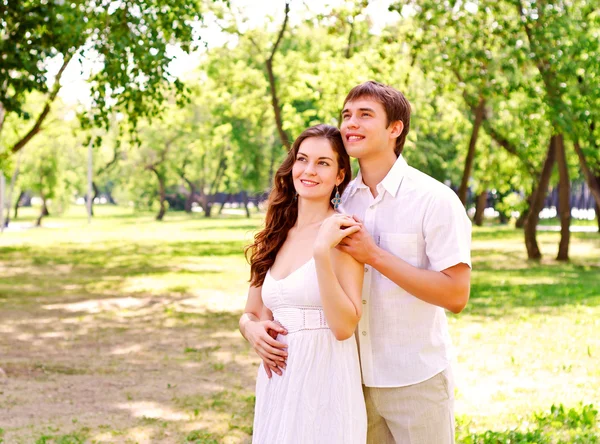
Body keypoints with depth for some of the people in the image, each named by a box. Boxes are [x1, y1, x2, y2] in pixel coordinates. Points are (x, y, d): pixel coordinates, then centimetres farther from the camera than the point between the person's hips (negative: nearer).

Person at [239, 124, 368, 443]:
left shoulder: (341, 232, -10)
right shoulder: (277, 236, 8)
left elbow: (345, 327, -18)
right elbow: (250, 313, 16)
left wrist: (322, 252, -24)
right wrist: (252, 329, -6)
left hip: (324, 383, -6)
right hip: (277, 385, 6)